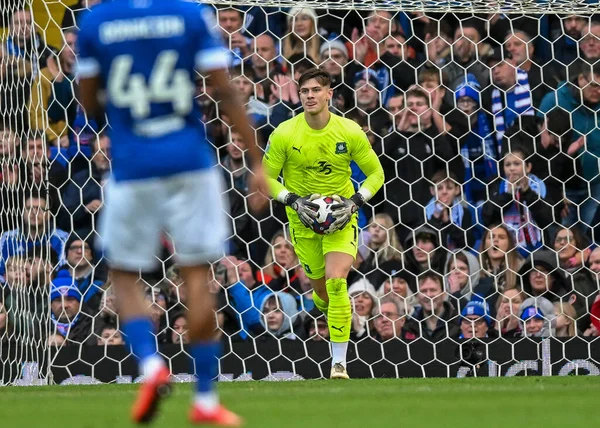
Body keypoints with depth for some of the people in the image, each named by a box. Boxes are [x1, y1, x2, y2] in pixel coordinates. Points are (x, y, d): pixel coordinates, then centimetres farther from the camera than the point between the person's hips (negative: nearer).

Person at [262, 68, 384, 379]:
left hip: (340, 216, -1)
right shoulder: (284, 134, -11)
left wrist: (355, 201, -14)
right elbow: (266, 177, -1)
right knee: (322, 291, 8)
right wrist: (293, 201, -16)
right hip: (303, 219, 1)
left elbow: (376, 173, 1)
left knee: (336, 281, -20)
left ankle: (339, 362, -15)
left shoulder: (350, 132, -10)